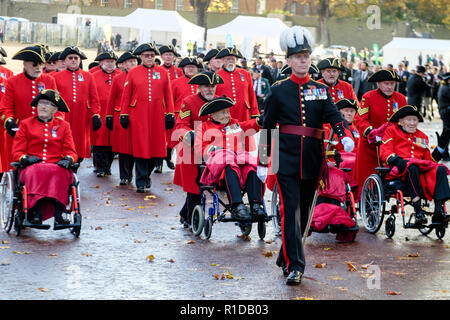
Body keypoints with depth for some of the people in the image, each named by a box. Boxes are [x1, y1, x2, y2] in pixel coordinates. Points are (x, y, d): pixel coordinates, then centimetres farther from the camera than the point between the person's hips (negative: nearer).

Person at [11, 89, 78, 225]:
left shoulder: (63, 125, 20)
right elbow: (17, 152, 10)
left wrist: (68, 159, -12)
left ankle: (58, 215, -45)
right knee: (36, 172, -39)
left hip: (57, 167, 1)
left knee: (61, 172, -37)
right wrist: (25, 158, -14)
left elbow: (71, 151, 13)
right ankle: (36, 213, -49)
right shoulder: (26, 124, 16)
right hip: (32, 167, -1)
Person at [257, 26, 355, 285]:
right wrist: (263, 162, 2)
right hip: (287, 160, -3)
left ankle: (286, 259, 27)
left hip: (312, 162, 3)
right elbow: (267, 127, 4)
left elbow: (334, 115, -6)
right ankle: (294, 266, -14)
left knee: (304, 211, 11)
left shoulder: (321, 90, 9)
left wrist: (346, 136, -26)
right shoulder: (278, 91, 2)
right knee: (291, 210, -12)